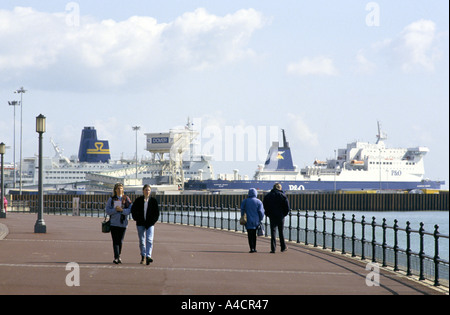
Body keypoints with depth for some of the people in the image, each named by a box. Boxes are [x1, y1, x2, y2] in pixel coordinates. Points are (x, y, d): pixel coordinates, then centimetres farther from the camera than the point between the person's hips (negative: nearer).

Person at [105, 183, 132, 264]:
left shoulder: (126, 199, 6)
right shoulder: (111, 199, 5)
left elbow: (129, 210, -3)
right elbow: (108, 211, -1)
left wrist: (122, 210, -19)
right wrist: (115, 209, -17)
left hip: (123, 223, 1)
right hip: (114, 223, -1)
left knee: (120, 241, 5)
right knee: (115, 241, -8)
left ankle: (118, 257, 18)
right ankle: (116, 257, -12)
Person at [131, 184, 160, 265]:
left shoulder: (153, 201, 3)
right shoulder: (138, 200, 2)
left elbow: (156, 212, 7)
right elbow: (133, 209, 7)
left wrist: (153, 220, -4)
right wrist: (136, 218, -4)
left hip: (150, 224, -1)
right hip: (140, 223, 1)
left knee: (149, 240, -14)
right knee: (142, 240, 9)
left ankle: (148, 256, -21)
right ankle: (143, 256, 22)